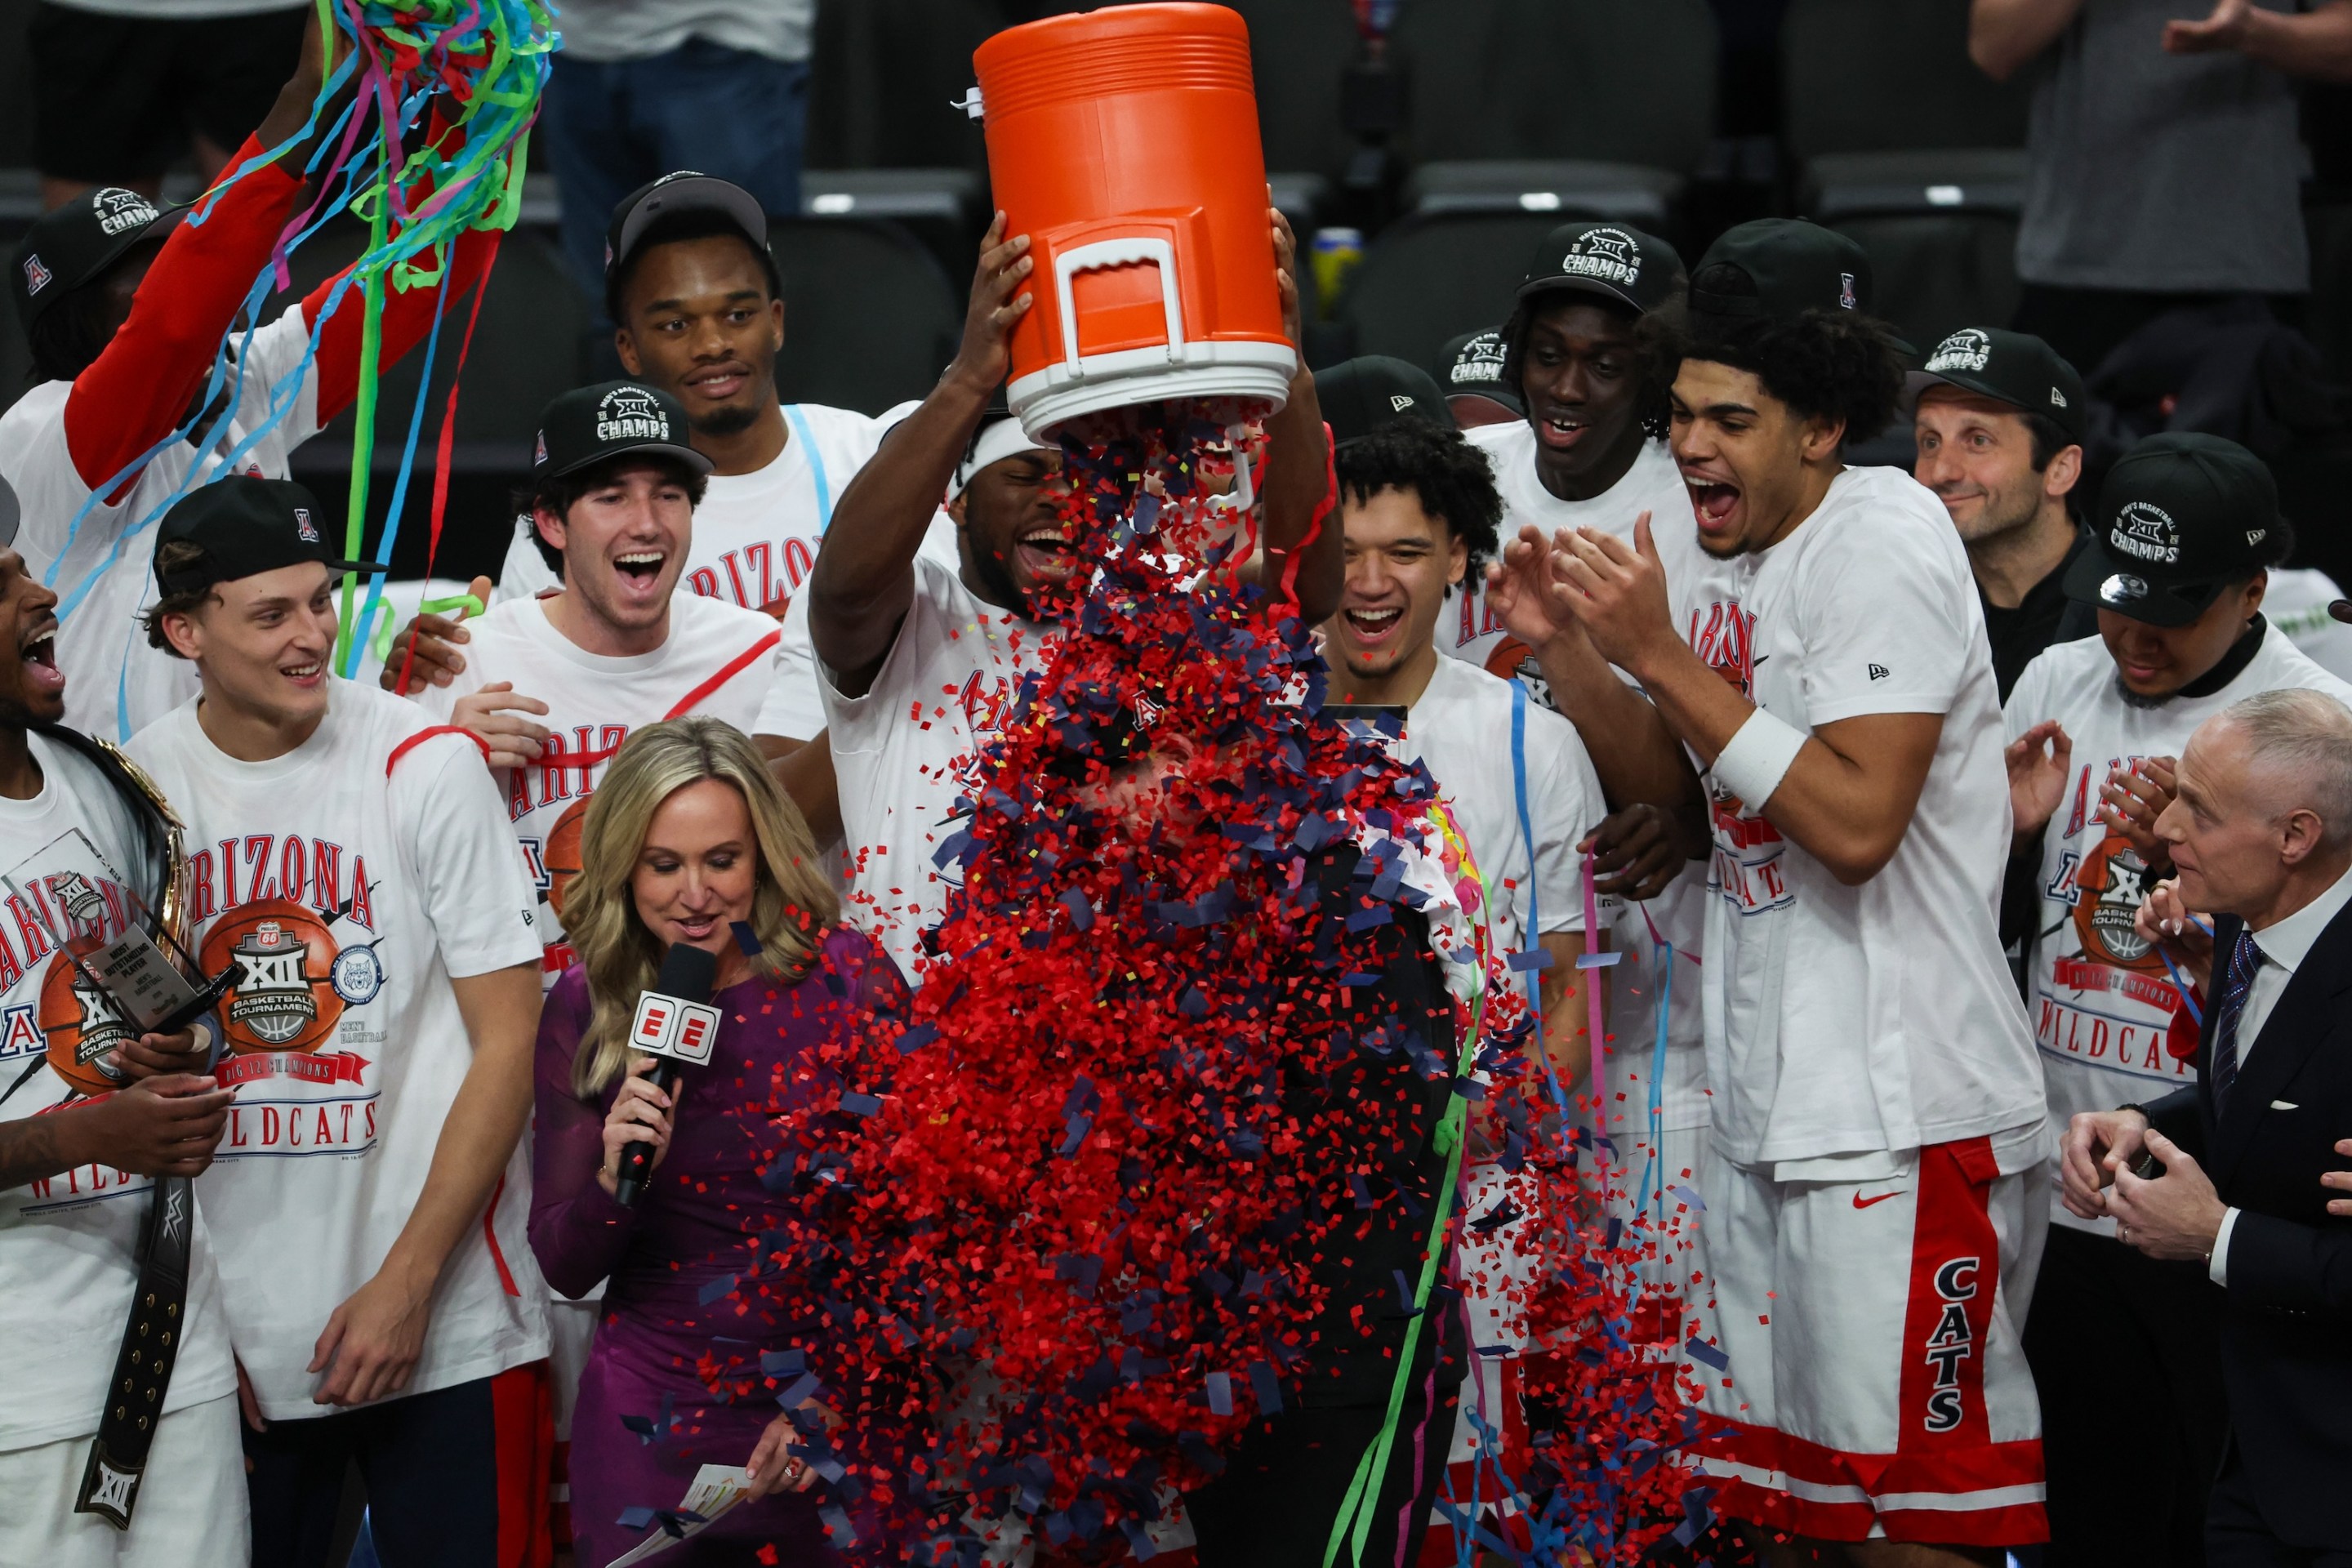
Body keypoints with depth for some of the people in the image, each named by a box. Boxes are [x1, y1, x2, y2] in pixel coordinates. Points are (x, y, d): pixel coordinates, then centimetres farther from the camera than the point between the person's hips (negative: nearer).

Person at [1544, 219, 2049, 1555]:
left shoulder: (1881, 539, -12)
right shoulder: (1737, 558, 15)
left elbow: (1857, 820, -22)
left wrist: (1664, 656, -19)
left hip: (1903, 1113, -9)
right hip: (1769, 1098, 9)